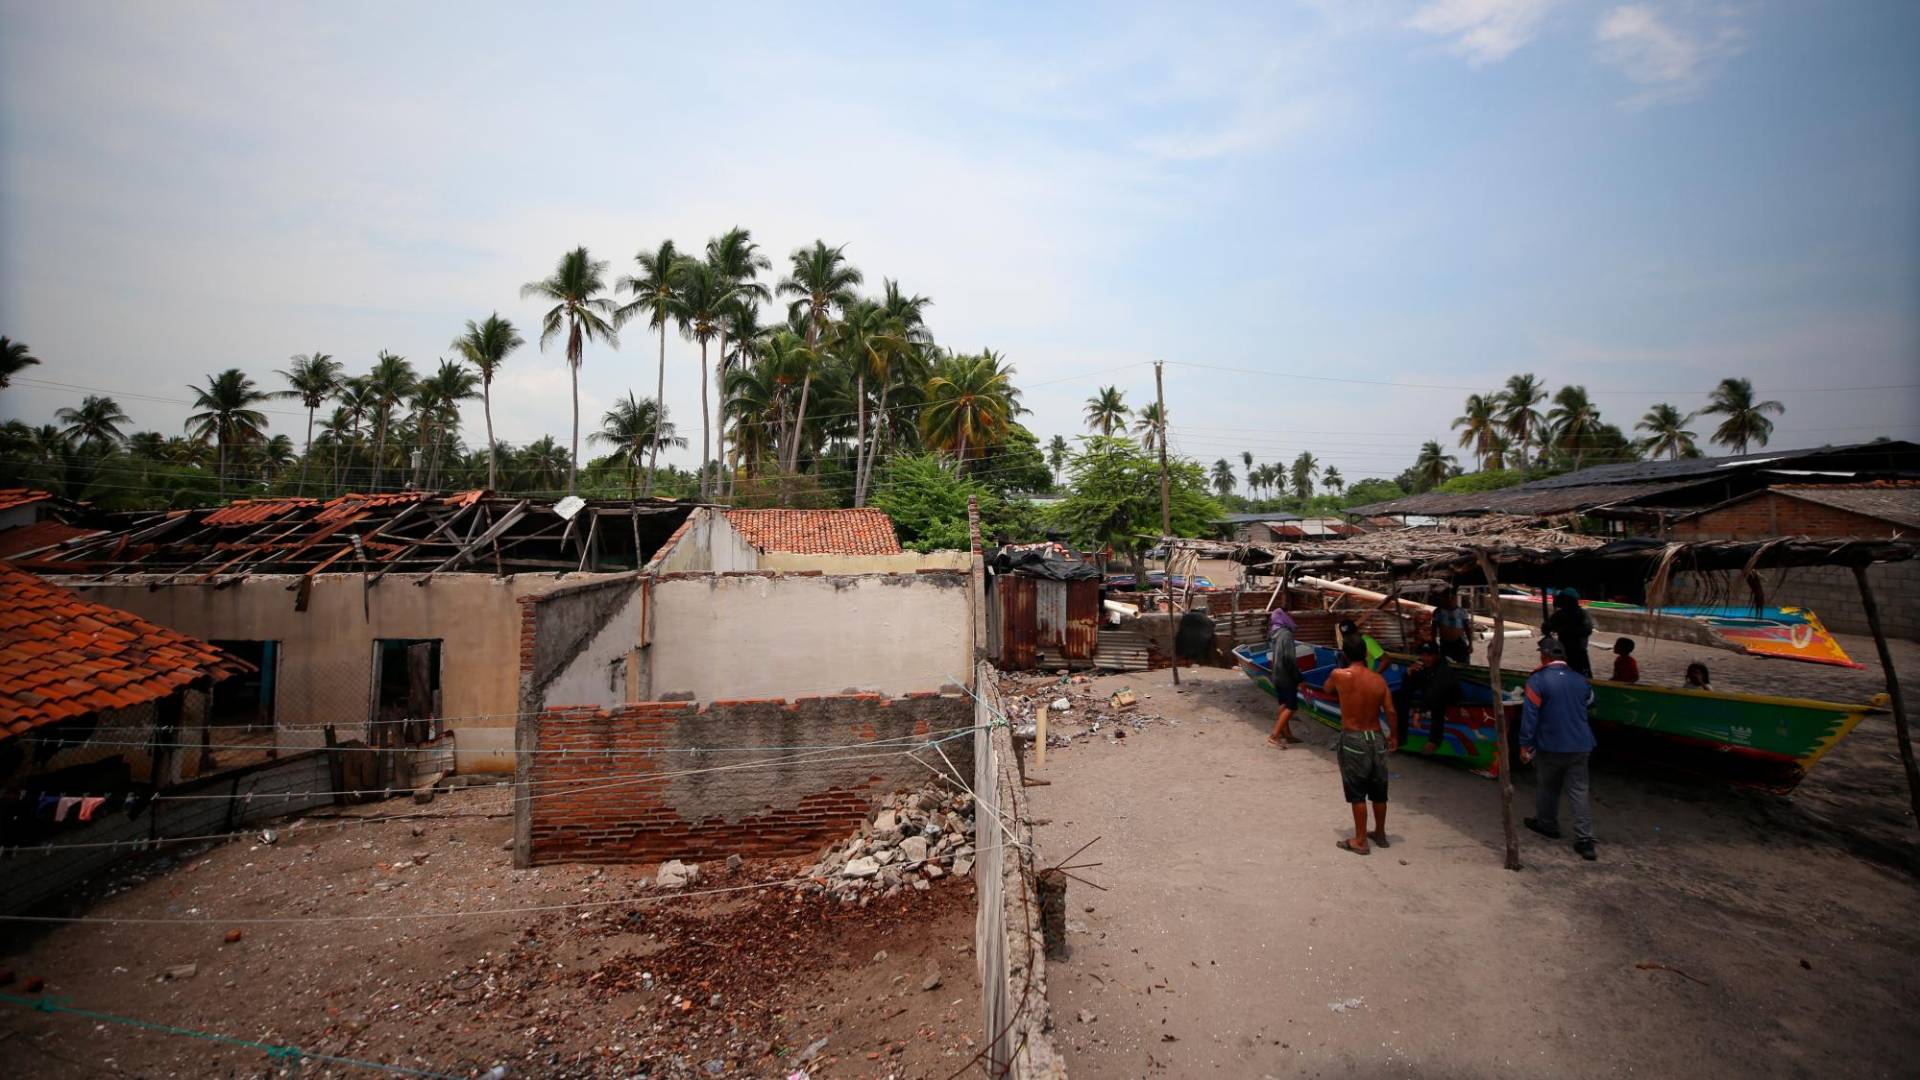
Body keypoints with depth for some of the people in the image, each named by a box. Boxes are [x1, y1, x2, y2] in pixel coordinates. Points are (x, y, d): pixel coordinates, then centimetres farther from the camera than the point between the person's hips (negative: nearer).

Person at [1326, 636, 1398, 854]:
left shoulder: (1340, 676, -12)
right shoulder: (1378, 679, -2)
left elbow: (1327, 689, 9)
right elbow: (1390, 711, -2)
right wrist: (1393, 736, 10)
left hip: (1352, 739, -4)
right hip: (1376, 738, 4)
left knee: (1357, 793, 4)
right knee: (1378, 791, 17)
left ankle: (1360, 841, 10)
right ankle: (1380, 834, 33)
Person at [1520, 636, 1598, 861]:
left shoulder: (1537, 680, -15)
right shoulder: (1580, 680, 3)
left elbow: (1530, 714, -16)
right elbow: (1585, 708, 19)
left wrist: (1525, 744, -10)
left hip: (1550, 747, -4)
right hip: (1580, 745, 4)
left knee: (1547, 787, 15)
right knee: (1579, 791, 5)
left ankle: (1547, 825, 32)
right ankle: (1584, 839, 1)